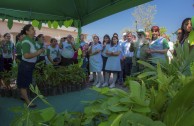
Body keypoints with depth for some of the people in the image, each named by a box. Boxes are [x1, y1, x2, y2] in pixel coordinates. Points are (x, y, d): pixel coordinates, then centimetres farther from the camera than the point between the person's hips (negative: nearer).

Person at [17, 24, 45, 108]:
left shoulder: (32, 40, 7)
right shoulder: (26, 42, -21)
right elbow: (26, 55, -30)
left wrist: (39, 51, 4)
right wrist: (38, 52, -23)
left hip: (30, 65, 9)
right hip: (25, 65, -9)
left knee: (27, 82, 23)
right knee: (24, 83, 4)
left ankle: (23, 95, 42)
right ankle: (27, 101, 12)